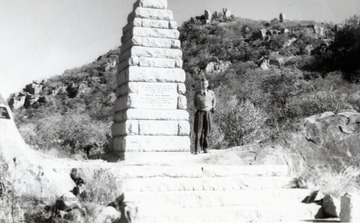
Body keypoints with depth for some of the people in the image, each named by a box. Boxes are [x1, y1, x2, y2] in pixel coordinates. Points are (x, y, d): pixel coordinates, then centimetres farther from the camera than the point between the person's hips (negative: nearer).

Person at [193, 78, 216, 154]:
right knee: (198, 131, -7)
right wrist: (197, 108, 4)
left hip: (208, 113, 1)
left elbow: (214, 100, 23)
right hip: (199, 113, -1)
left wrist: (213, 107, 12)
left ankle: (205, 148, 16)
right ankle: (197, 149, -6)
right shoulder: (197, 94, 4)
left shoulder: (211, 93, 6)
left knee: (207, 131, 5)